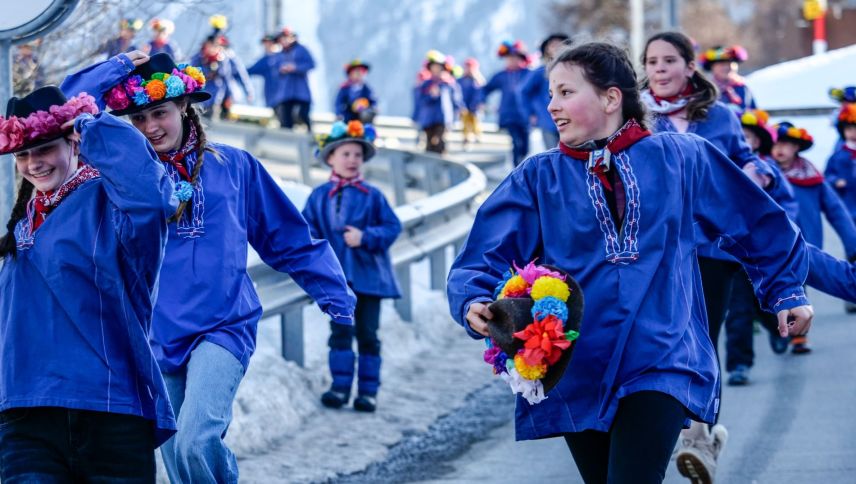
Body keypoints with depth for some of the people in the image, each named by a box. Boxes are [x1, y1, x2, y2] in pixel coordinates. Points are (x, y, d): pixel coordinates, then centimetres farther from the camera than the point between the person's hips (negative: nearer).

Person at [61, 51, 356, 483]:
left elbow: (291, 239, 11)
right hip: (157, 335, 3)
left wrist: (335, 296, 8)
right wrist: (118, 70, -3)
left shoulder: (233, 166, 5)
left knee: (196, 441, -23)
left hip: (223, 329, -3)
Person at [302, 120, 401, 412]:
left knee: (367, 333, 4)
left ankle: (368, 391, 9)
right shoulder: (320, 197, 4)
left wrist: (365, 237, -17)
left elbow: (392, 227, -3)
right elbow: (308, 232, 6)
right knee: (341, 330, -2)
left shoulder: (372, 196, 0)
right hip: (337, 276, 1)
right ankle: (340, 386, 3)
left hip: (368, 275, -1)